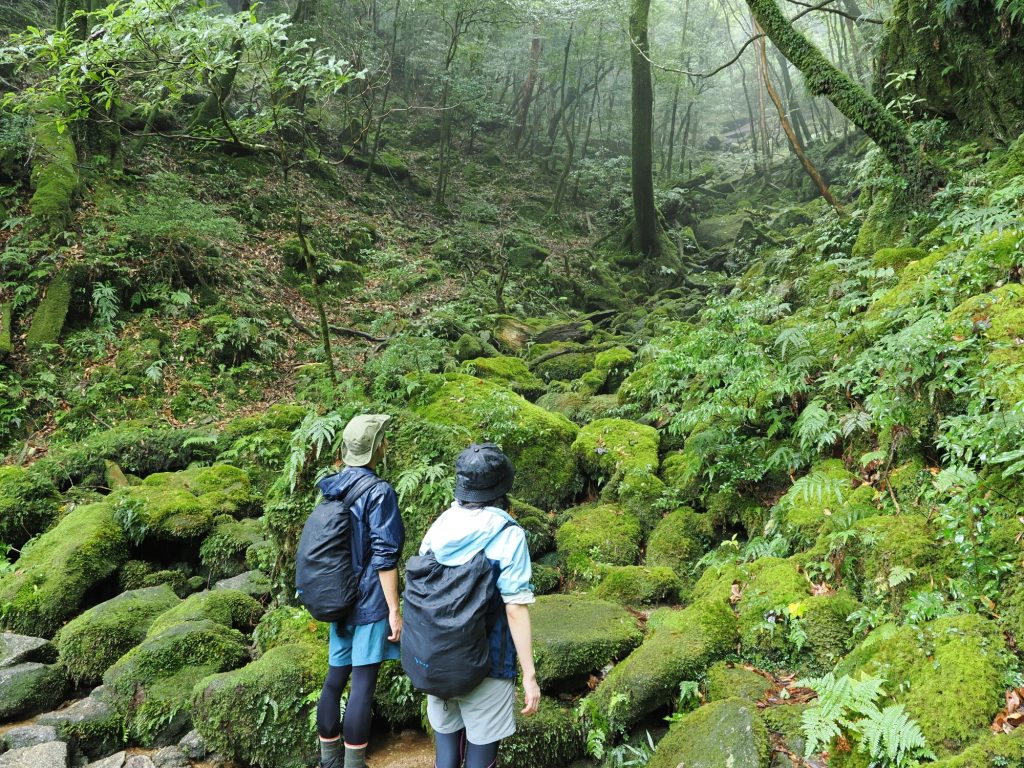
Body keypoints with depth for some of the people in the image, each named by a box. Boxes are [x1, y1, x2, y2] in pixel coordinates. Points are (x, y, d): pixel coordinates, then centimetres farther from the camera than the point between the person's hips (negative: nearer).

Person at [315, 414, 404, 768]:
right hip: (370, 602, -7)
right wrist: (394, 609, -14)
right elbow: (384, 557, -18)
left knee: (334, 679, 13)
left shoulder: (331, 487, 8)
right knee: (362, 686, -2)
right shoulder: (379, 492, -15)